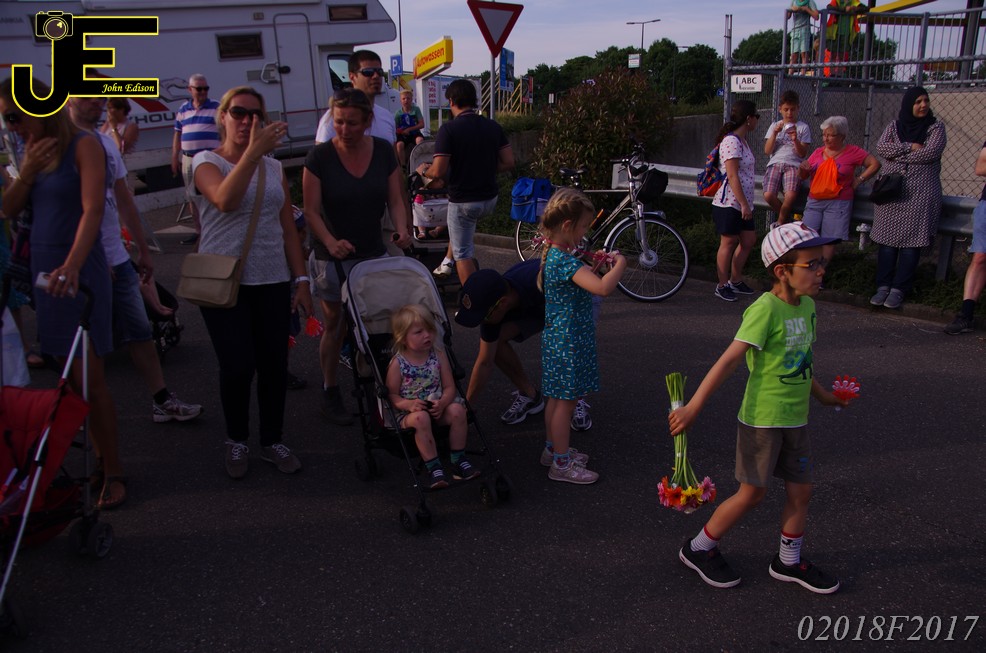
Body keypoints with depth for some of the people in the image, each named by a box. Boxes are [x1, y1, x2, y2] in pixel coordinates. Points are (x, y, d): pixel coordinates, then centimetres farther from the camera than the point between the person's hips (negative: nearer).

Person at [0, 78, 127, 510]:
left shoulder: (82, 145, -8)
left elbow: (93, 210, -21)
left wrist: (71, 265, -35)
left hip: (78, 271, -7)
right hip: (42, 269, 7)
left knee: (89, 377, -6)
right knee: (71, 375, 9)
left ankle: (114, 473, 3)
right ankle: (100, 454, 19)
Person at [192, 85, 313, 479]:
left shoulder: (274, 167, 12)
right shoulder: (207, 162, 0)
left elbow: (288, 229, 12)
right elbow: (226, 199, -23)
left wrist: (302, 280, 7)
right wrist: (253, 151, -27)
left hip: (272, 282, 4)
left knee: (274, 365, 4)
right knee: (237, 367, -5)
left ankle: (272, 441, 23)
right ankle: (236, 441, 20)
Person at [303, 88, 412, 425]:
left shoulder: (383, 151, -3)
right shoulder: (320, 156, -12)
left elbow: (395, 199, 0)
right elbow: (311, 210, -12)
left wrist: (402, 229, -19)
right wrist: (331, 242, -29)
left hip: (374, 253, 3)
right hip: (332, 257, -3)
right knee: (335, 324, 8)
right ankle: (330, 394, 23)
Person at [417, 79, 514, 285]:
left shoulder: (449, 129, -16)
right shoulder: (493, 127, 0)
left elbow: (439, 171, -20)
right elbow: (508, 162, 0)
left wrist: (423, 170, 2)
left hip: (463, 200, -6)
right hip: (489, 198, 6)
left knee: (463, 254, 5)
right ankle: (447, 262, 43)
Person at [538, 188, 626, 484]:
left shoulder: (554, 254, 7)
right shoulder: (566, 261, -25)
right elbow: (603, 287, -35)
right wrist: (620, 263, -18)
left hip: (557, 337, 10)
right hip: (570, 341, -10)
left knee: (557, 398, 21)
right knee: (566, 401, 2)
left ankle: (553, 448, 35)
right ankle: (561, 463, 13)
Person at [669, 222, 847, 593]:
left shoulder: (806, 305, 5)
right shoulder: (765, 309, -21)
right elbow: (730, 360, -26)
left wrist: (820, 394, 31)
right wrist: (693, 407, -28)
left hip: (795, 419, 8)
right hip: (761, 419, -7)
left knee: (800, 490, 14)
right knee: (753, 493, 3)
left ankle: (788, 562, 34)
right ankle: (699, 549, 23)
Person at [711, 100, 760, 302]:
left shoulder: (742, 141, 15)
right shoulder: (731, 141, -16)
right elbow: (732, 176, -21)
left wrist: (746, 204, 18)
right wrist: (744, 204, -22)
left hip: (741, 203, 10)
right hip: (729, 203, -10)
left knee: (748, 240, 12)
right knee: (728, 243, -1)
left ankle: (735, 280, 25)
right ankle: (722, 286, 10)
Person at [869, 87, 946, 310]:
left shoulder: (936, 127, 8)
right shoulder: (894, 126, 14)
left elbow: (931, 152, -9)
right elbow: (881, 147, -2)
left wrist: (898, 155, -3)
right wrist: (909, 147, -11)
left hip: (921, 192, -2)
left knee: (911, 240, -7)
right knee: (887, 238, -4)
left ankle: (899, 289, -5)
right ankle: (883, 286, -1)